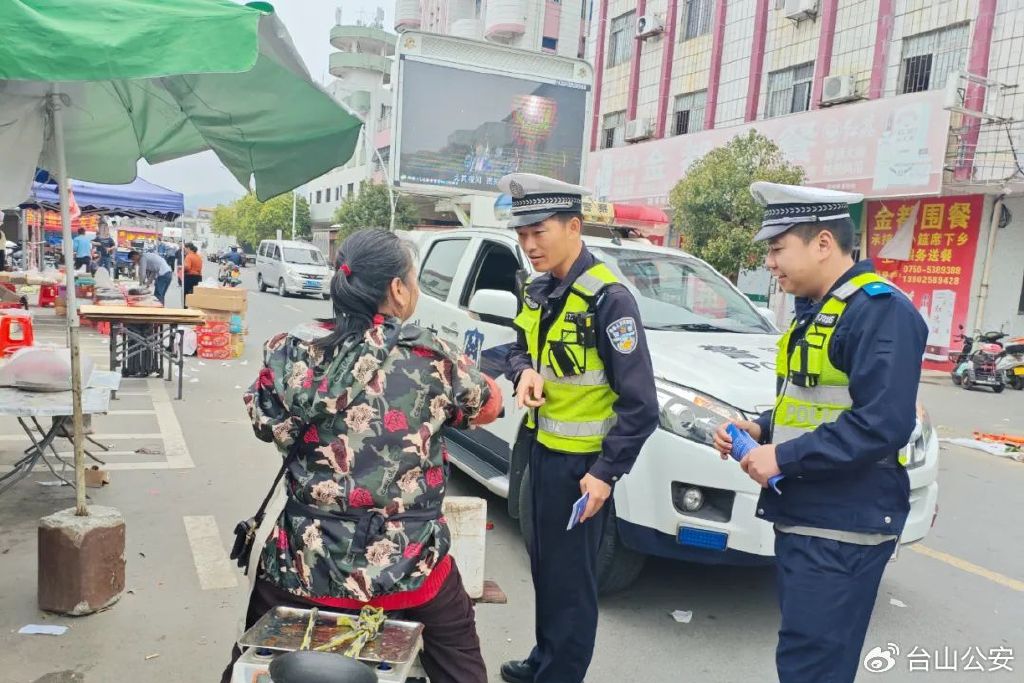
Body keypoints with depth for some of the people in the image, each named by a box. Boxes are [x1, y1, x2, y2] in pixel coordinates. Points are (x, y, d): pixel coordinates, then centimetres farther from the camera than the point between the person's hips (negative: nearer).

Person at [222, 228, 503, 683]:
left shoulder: (297, 354, -12)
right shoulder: (434, 359, -12)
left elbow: (267, 424, 3)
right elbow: (488, 405, 5)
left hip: (306, 559, 1)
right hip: (408, 563, 0)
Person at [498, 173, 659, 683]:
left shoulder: (608, 298, -21)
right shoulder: (536, 291, 4)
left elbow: (639, 404, -20)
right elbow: (521, 349, 17)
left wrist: (607, 472, -20)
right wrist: (524, 372, -7)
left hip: (581, 460, -8)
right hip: (543, 447, 8)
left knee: (570, 577, 6)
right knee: (544, 565, 21)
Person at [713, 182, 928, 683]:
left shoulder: (881, 311, -16)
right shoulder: (816, 313, 15)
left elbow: (882, 423, -25)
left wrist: (783, 458, -20)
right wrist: (760, 429, 4)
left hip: (843, 528, -10)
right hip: (801, 516, 10)